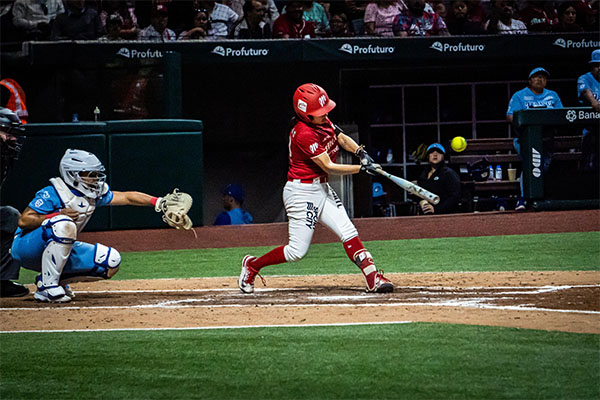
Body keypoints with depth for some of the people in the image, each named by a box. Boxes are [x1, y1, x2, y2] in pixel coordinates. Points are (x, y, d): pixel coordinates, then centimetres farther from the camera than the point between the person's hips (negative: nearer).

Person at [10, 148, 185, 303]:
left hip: (60, 251, 8)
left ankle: (58, 279, 4)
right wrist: (59, 214, -31)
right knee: (64, 224, -38)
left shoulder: (92, 194, 2)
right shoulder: (53, 194, -20)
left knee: (111, 261, -6)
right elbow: (23, 221, -24)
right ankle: (48, 285, -30)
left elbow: (126, 197, 2)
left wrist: (158, 202, -9)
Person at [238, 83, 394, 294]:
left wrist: (360, 152, -6)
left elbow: (341, 138, 15)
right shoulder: (304, 134, -26)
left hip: (321, 189, 9)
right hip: (302, 192, -9)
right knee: (297, 251, -4)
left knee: (348, 233, -4)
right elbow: (329, 167, -24)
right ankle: (252, 265, 16)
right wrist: (362, 168, -26)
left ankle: (373, 278, -9)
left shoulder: (323, 121, 1)